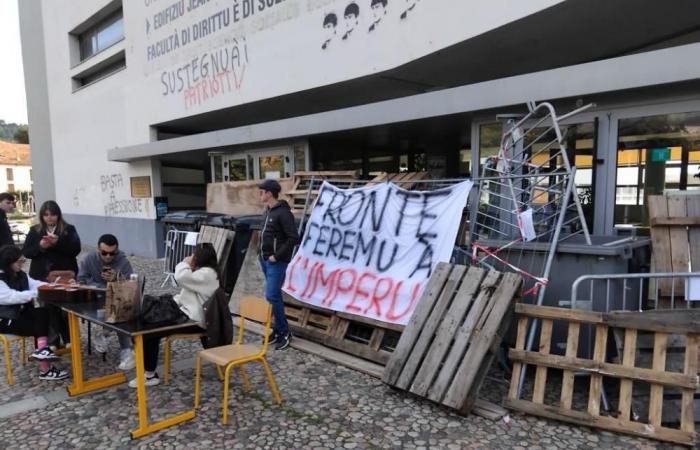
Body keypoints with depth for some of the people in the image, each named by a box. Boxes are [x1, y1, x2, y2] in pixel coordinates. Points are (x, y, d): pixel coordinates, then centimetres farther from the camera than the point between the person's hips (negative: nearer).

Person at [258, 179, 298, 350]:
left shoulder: (283, 212, -16)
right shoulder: (268, 210, 11)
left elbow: (293, 238, -21)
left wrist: (277, 255, -18)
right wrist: (263, 254, 11)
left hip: (276, 262, -9)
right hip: (265, 260, 9)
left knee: (271, 296, -9)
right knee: (275, 295, 14)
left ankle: (284, 332, 4)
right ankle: (278, 329, 23)